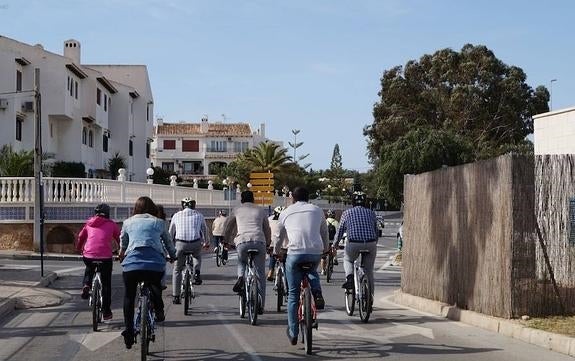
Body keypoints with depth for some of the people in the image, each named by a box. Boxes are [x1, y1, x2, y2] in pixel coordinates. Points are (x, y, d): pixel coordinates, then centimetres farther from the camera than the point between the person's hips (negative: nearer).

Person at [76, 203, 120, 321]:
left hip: (88, 256, 2)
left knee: (89, 268, 37)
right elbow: (119, 239, 14)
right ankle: (106, 312, 12)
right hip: (105, 257, -2)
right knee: (106, 284, 11)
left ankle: (86, 286, 11)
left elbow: (80, 238, 23)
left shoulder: (89, 223, 17)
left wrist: (79, 250, 41)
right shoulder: (111, 224, 11)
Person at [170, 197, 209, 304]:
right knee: (197, 256, 36)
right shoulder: (199, 215, 13)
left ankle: (176, 296, 10)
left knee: (177, 270, 13)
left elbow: (171, 233, 20)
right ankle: (196, 273, 11)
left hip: (180, 244, 0)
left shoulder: (176, 215, 13)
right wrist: (206, 242, 41)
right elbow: (205, 230, 24)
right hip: (195, 244, 0)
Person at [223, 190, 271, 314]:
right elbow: (267, 229, 26)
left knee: (242, 262, 31)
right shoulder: (261, 211, 21)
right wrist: (268, 243, 39)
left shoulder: (237, 210, 19)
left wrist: (226, 242, 36)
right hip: (259, 242, 0)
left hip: (242, 242, 0)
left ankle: (241, 277, 0)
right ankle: (260, 305, 0)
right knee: (260, 274, 5)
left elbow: (227, 226, 23)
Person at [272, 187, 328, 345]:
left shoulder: (286, 213, 16)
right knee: (313, 271, 36)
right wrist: (325, 249, 46)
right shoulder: (317, 210, 17)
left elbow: (278, 236, 27)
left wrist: (276, 252, 45)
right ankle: (317, 293, 6)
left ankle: (293, 333, 12)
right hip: (315, 253, 1)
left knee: (293, 295, 11)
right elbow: (324, 233, 29)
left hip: (294, 254, -1)